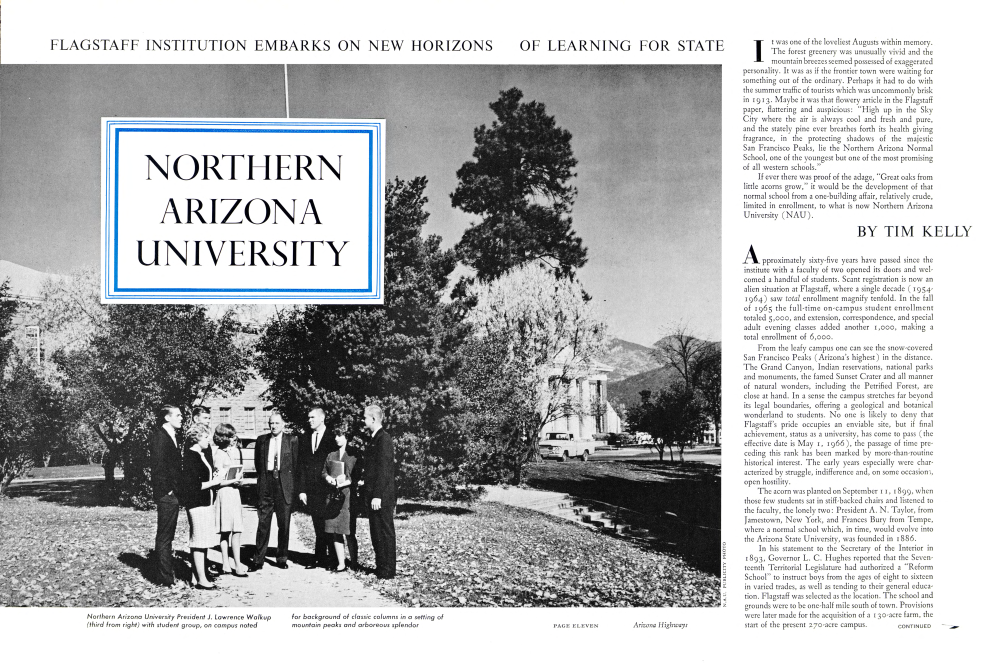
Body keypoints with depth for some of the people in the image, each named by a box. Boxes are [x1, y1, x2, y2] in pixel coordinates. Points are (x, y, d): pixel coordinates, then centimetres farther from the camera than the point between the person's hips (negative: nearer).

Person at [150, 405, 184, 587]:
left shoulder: (172, 436, 16)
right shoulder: (159, 436, -13)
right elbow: (157, 466, -18)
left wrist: (177, 490, 14)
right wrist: (166, 491, -17)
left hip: (172, 495, 10)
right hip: (166, 496, -10)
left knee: (167, 536, 15)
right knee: (164, 537, -4)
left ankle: (166, 574, 22)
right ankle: (165, 578, 0)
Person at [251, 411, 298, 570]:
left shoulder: (292, 440, 3)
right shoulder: (262, 440, 9)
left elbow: (296, 463, 4)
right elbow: (258, 462, 17)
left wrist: (291, 483, 3)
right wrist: (263, 477, 12)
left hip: (284, 486, -1)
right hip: (266, 486, 1)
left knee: (284, 524, 4)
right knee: (263, 523, 0)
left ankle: (282, 559, 14)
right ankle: (258, 560, 5)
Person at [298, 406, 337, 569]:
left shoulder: (333, 438, 0)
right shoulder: (305, 440, 13)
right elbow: (301, 467, 11)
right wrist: (302, 489, 4)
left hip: (328, 488, -4)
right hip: (312, 491, 4)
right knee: (318, 526, 4)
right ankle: (320, 558, 9)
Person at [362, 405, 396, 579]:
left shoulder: (383, 439, -15)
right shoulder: (375, 438, 15)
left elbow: (383, 469, -20)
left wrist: (377, 496, -22)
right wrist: (370, 494, 17)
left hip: (382, 496, -10)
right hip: (374, 494, 10)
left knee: (385, 531, -3)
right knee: (376, 531, 14)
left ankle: (388, 570, 2)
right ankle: (381, 566, 21)